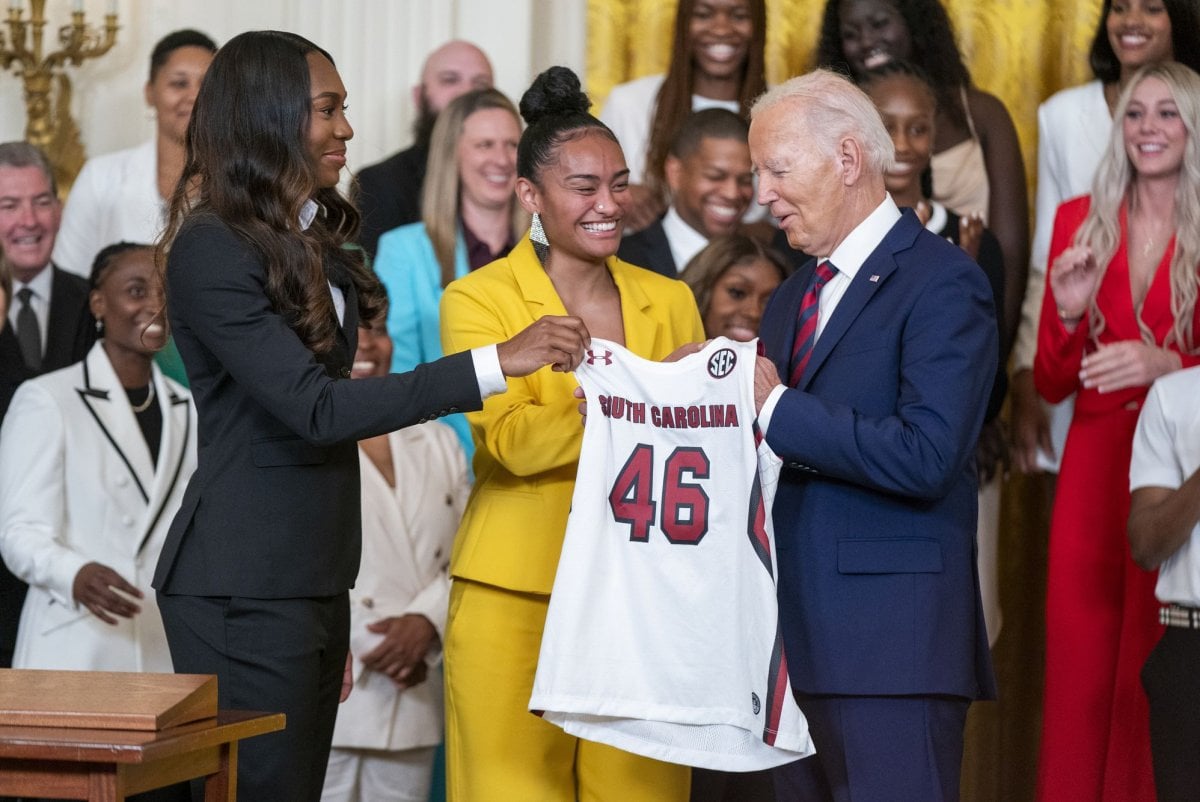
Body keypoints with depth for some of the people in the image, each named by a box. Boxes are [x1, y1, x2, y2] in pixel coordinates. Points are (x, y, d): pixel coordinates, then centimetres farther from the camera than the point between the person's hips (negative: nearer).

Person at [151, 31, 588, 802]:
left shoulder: (312, 239, 14)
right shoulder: (211, 251, -14)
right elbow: (314, 408, -22)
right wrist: (497, 364, -25)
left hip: (315, 576, 8)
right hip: (245, 586, -8)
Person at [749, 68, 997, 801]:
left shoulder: (942, 282, -8)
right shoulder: (795, 296, 20)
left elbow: (925, 457, -20)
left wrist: (775, 407, -17)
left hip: (892, 637, -8)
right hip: (800, 632, 8)